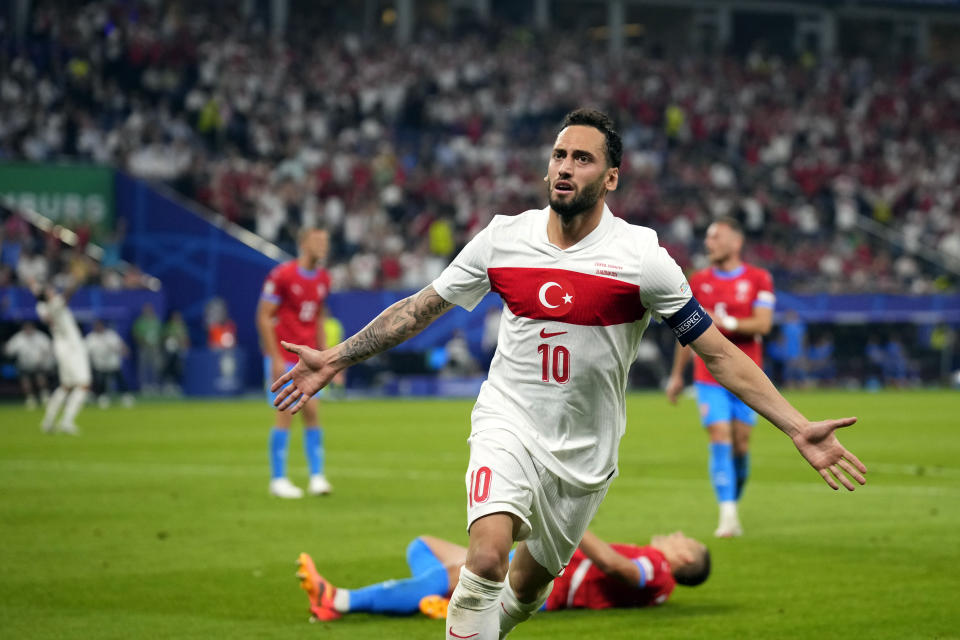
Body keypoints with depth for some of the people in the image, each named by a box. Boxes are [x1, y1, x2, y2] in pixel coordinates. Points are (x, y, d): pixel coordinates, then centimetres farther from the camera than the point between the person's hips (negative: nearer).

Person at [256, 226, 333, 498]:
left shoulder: (323, 279, 8)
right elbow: (263, 317, -12)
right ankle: (278, 479, 3)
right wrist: (275, 358, -15)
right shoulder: (281, 275, -13)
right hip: (283, 358, -6)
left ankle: (317, 476, 3)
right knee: (285, 413, -5)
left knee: (312, 412, 0)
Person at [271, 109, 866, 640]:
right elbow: (421, 308, 9)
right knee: (487, 556, -25)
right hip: (509, 422, -1)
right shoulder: (503, 237, -4)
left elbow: (720, 353, -9)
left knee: (528, 585, 12)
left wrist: (799, 428, -17)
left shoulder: (642, 255, -11)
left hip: (585, 448, 1)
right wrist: (336, 358, 6)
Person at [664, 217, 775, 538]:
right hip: (709, 376, 1)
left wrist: (725, 322, -20)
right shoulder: (699, 281, 7)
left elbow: (763, 323, -10)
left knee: (740, 443, 3)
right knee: (720, 438, -11)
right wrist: (677, 374, 14)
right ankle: (728, 515, -14)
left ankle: (734, 500, 25)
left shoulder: (758, 279, 0)